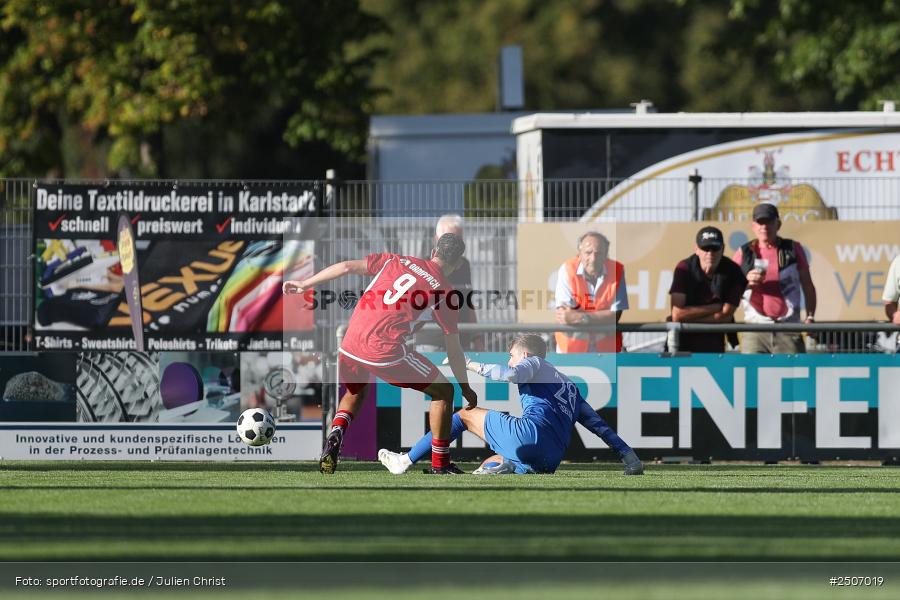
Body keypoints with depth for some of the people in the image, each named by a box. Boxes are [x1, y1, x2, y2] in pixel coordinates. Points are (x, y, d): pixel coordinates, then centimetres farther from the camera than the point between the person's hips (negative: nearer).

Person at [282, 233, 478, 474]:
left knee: (355, 393, 35)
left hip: (349, 346, 4)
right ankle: (440, 467, 13)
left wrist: (305, 284, 17)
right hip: (386, 350, -4)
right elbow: (453, 350, 10)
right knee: (443, 391, 14)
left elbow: (348, 267, 8)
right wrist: (466, 389, 22)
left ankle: (336, 434, 6)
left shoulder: (395, 261, 16)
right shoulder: (443, 291, 7)